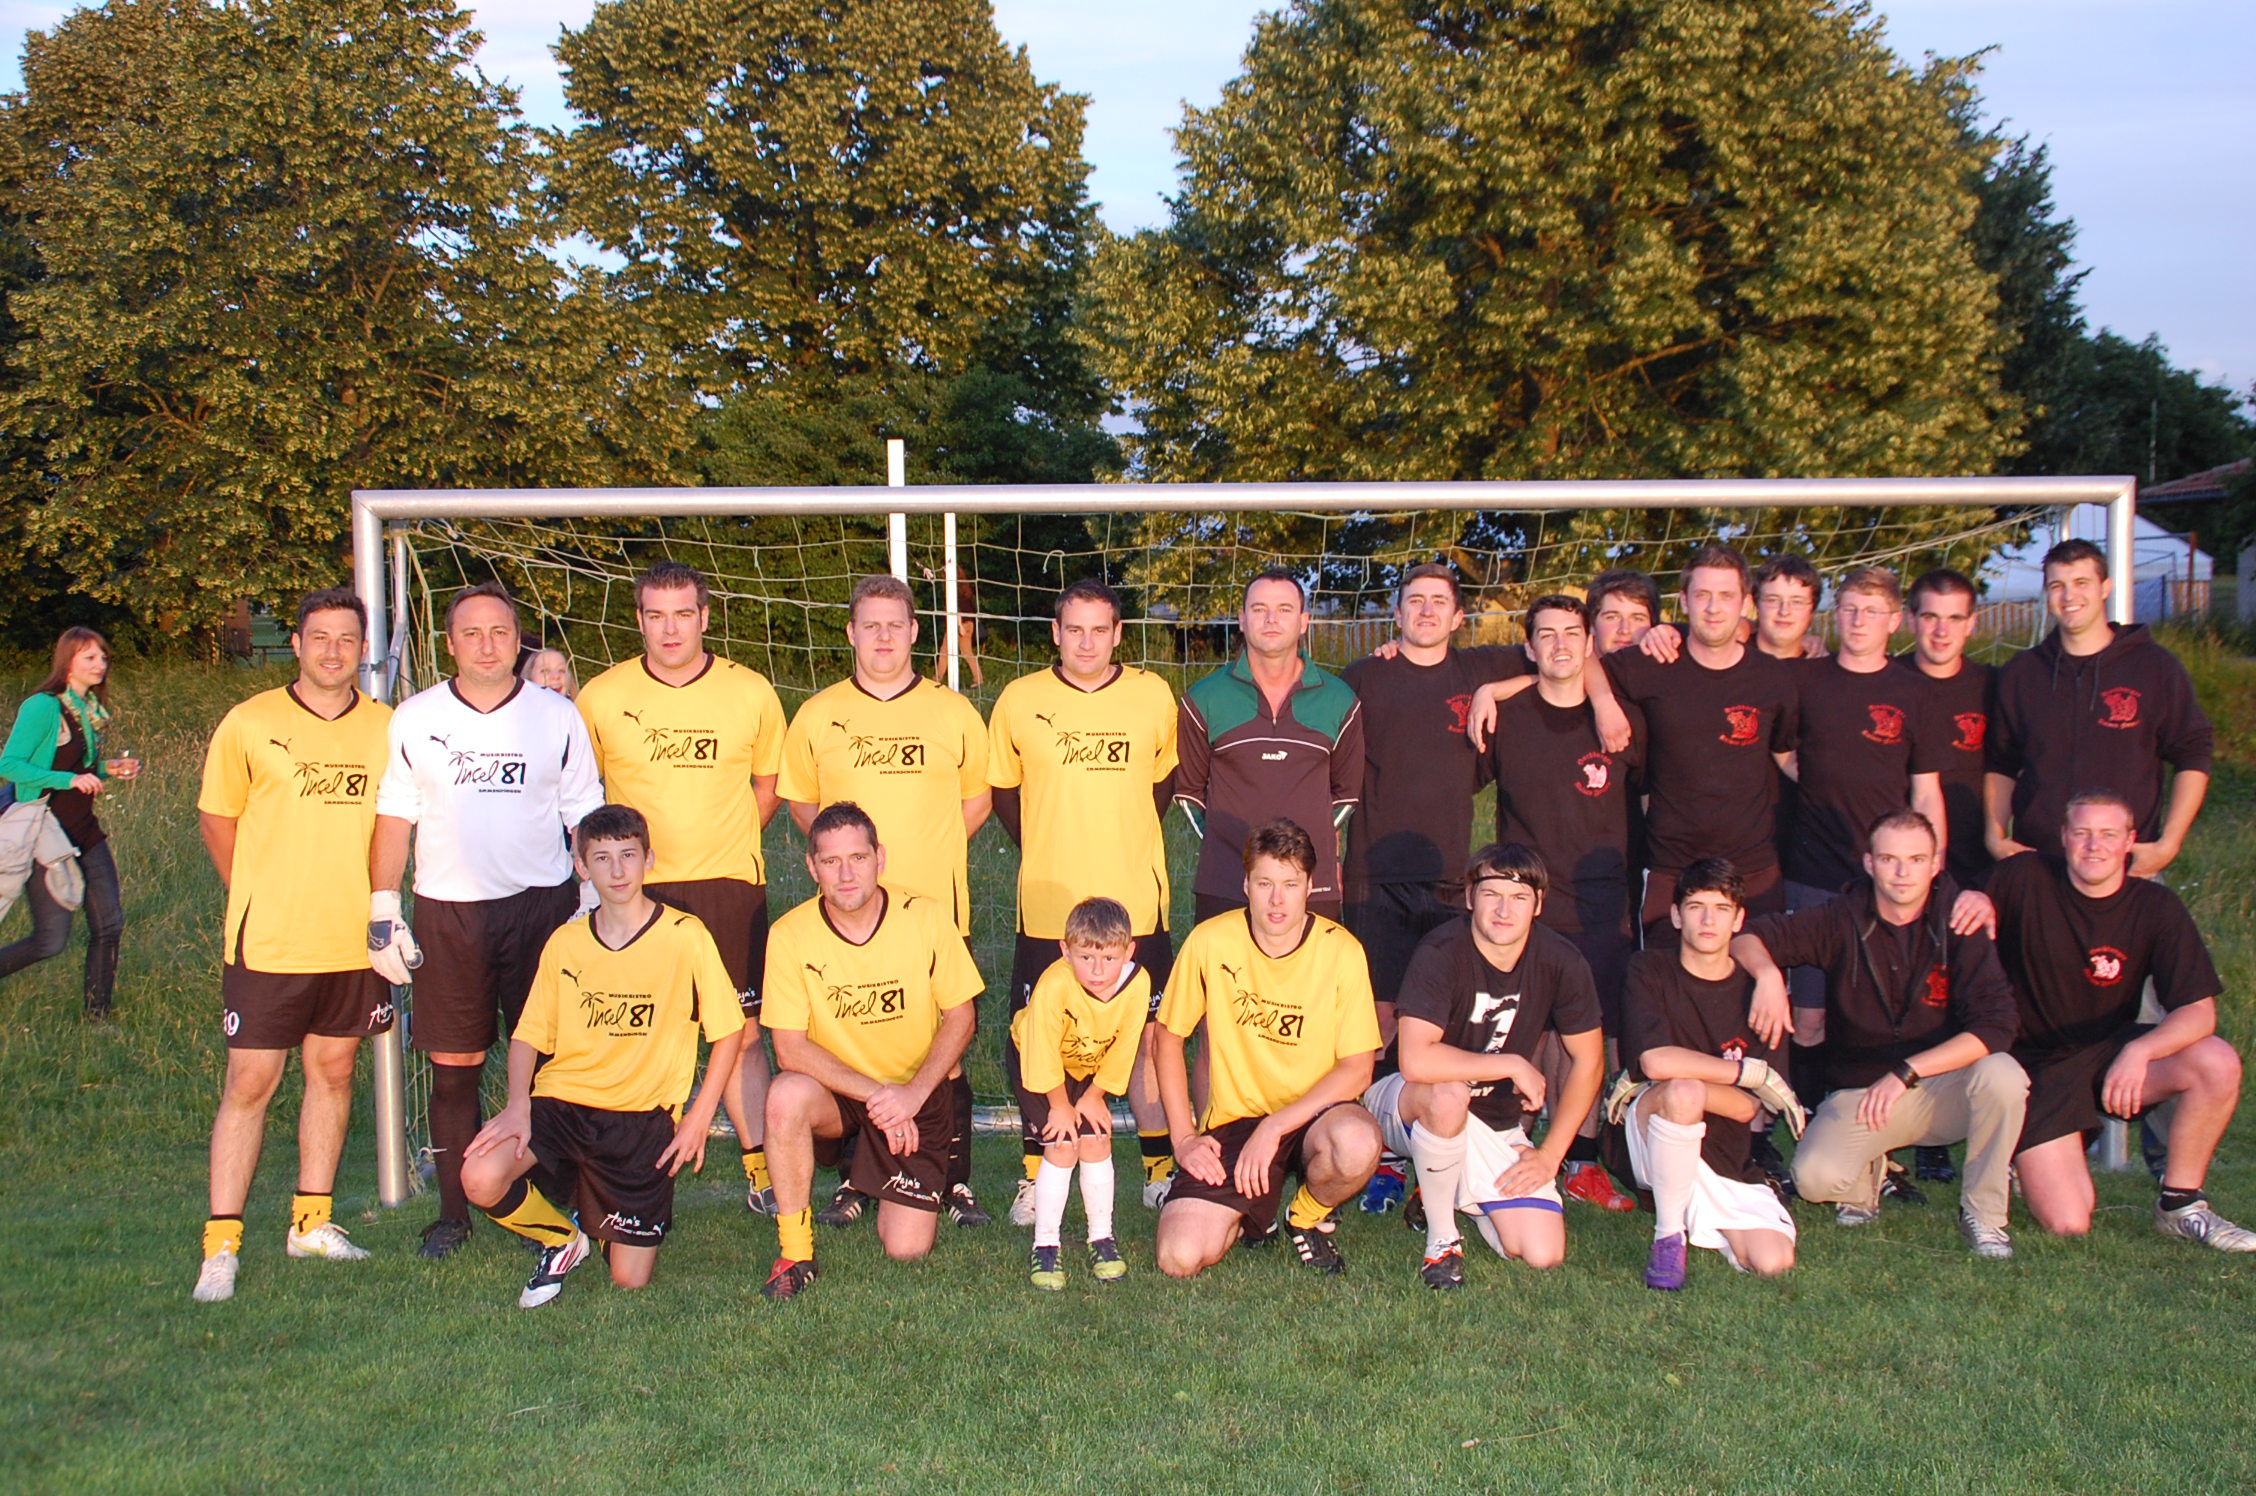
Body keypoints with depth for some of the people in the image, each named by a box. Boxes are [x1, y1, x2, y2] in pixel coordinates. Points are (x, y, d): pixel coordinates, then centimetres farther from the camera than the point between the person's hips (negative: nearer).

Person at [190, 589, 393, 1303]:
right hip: (269, 942, -3)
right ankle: (221, 1244, 9)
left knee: (333, 1071, 13)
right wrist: (262, 900, 5)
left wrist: (377, 904, 8)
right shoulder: (248, 724, -5)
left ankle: (311, 1220, 27)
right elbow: (217, 820, 4)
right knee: (249, 1084, 0)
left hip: (354, 941, 3)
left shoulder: (387, 727, 2)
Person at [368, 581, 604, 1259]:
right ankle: (453, 1211, 16)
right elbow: (393, 820, 7)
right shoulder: (414, 720, 6)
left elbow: (585, 817, 8)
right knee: (453, 1067, 5)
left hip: (541, 904, -1)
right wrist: (383, 912, 1)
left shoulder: (557, 717, 4)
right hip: (447, 913, 1)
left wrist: (590, 904, 2)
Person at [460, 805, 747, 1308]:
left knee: (629, 1278, -5)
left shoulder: (685, 937, -5)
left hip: (643, 1117, -2)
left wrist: (699, 1118, -7)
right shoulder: (564, 943, 5)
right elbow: (529, 1035, 9)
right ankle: (563, 1239, 6)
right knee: (481, 1179, -27)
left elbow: (729, 1031, 0)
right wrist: (519, 1103, -11)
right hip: (560, 1101, 2)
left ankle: (607, 1217, 32)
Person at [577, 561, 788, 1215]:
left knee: (739, 1034, 4)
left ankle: (761, 1170, 12)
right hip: (636, 891, 0)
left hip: (730, 889, 0)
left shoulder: (751, 694, 1)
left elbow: (768, 785, 15)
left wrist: (723, 844, 7)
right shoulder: (601, 697, 0)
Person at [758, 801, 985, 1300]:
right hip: (835, 1091, 0)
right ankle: (794, 1252, -15)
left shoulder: (926, 917, -13)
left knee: (906, 1248, -9)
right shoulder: (789, 936, -15)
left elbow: (959, 1018, -6)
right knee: (786, 1095, -36)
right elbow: (790, 1048, -16)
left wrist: (910, 1096, -20)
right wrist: (874, 1094, -25)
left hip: (919, 1094, 1)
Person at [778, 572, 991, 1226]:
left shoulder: (954, 713, 5)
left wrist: (932, 850, 3)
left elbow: (978, 798, 15)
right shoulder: (817, 714, 7)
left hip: (936, 909, -1)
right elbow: (799, 801, 16)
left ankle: (957, 1181, 13)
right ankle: (854, 1178, 18)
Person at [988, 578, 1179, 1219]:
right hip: (1046, 904, 0)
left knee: (1146, 1038, 6)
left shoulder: (1154, 696, 1)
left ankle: (1160, 1167, 20)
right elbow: (1003, 789, 13)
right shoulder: (1019, 701, 0)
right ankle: (1036, 1173, 22)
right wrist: (1045, 852, 11)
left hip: (1136, 903, 0)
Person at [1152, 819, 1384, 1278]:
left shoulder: (1342, 951, -11)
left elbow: (1357, 1069, -11)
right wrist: (1183, 1137, -4)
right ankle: (1246, 1215, 18)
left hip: (1313, 1116, 0)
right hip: (1232, 1122, 1)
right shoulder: (1210, 942, -9)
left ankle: (1307, 1219, 1)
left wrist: (1274, 1127, -19)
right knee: (1181, 1257, -20)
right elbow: (1168, 1037, 4)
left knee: (1357, 1145, -37)